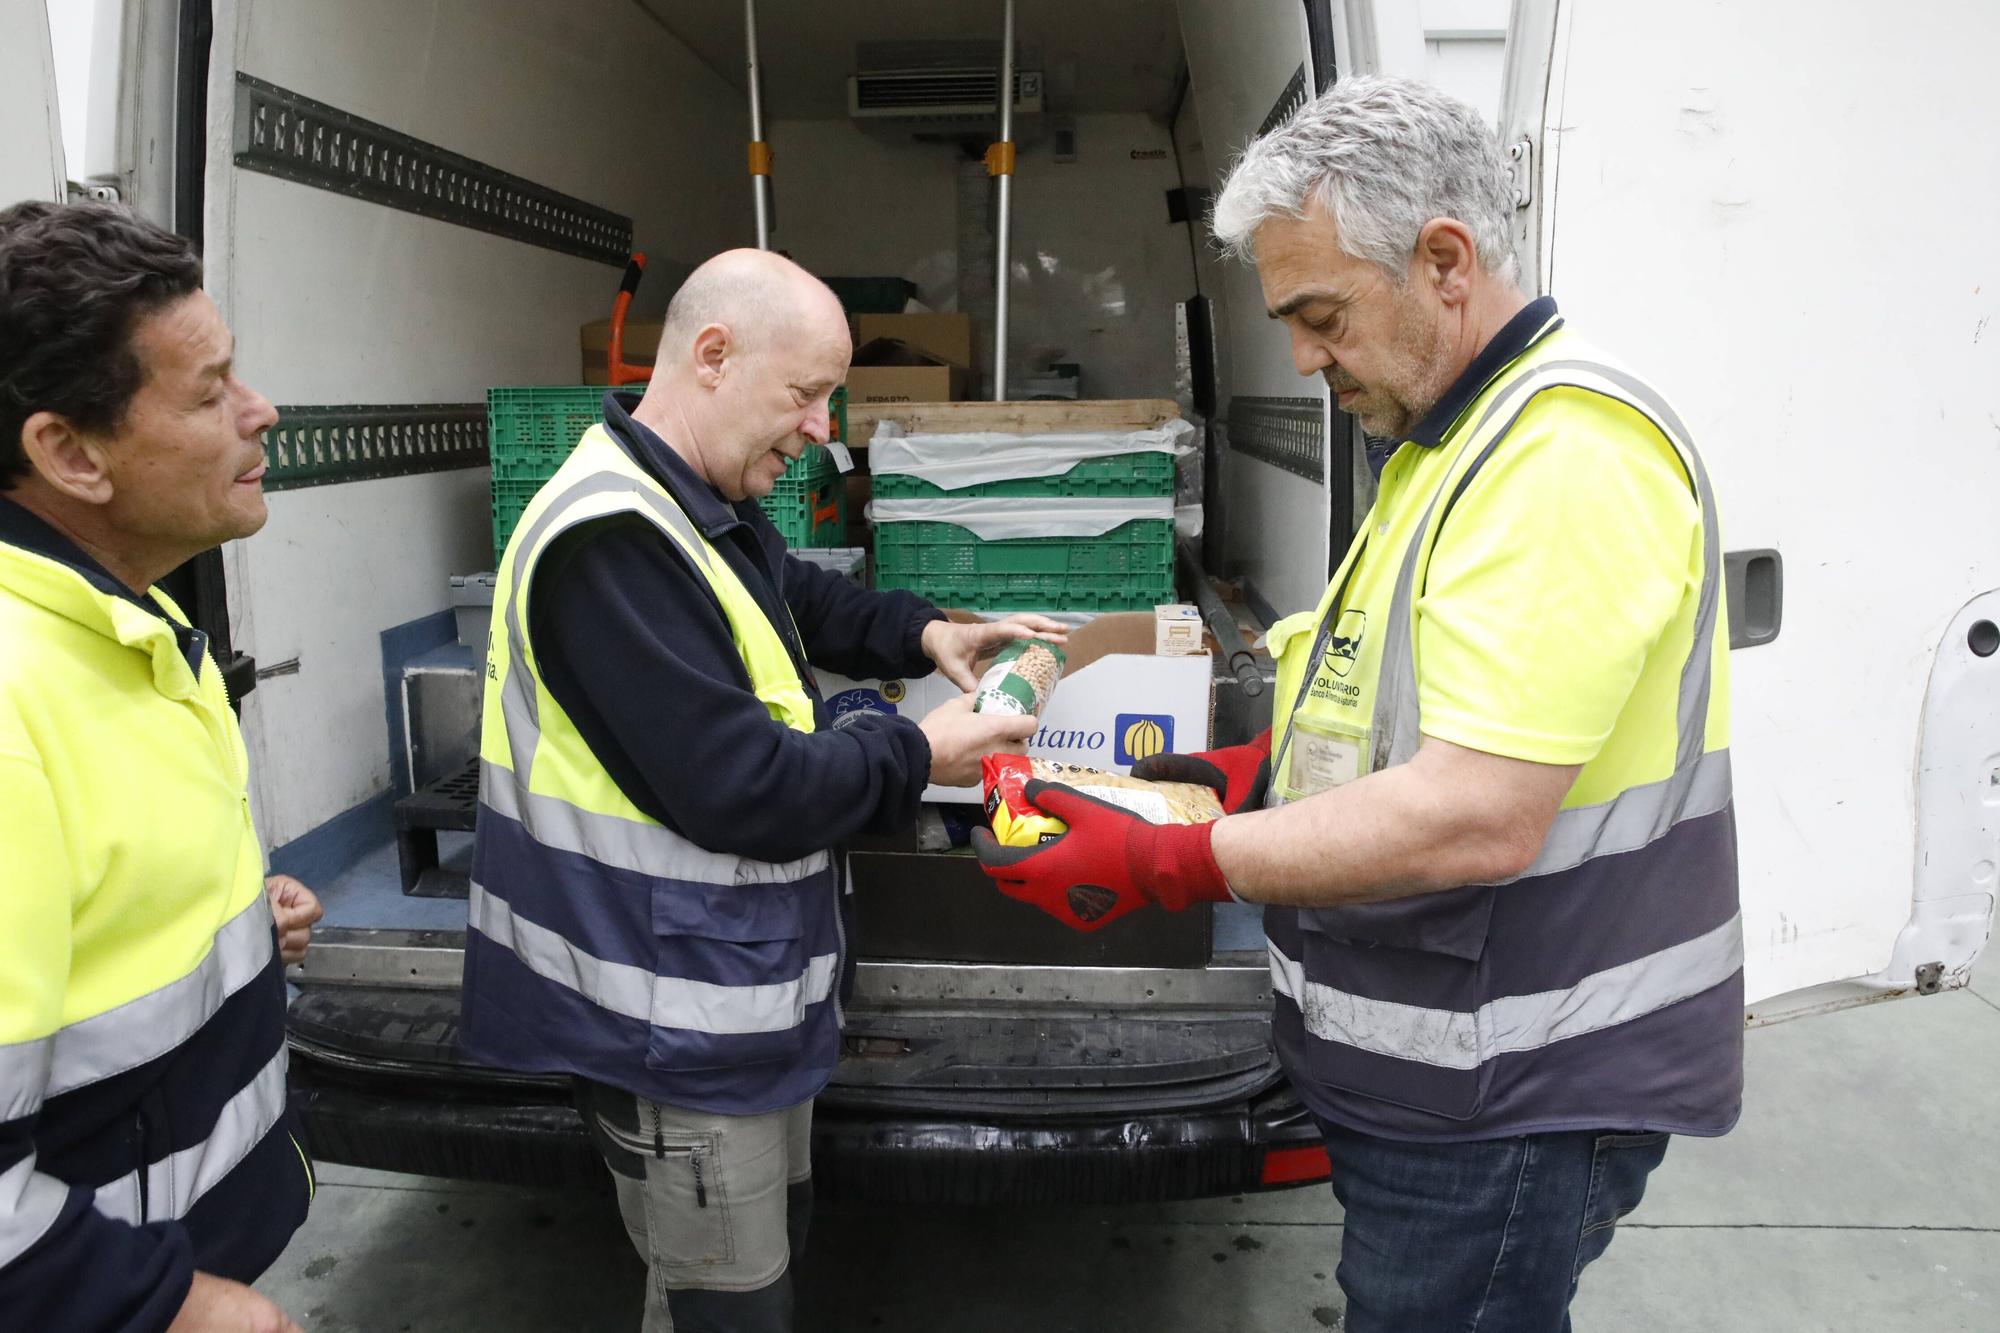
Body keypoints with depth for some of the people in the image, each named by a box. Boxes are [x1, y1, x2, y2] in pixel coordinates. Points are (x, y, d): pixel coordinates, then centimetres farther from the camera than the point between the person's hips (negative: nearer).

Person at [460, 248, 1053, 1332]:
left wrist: (924, 633, 6)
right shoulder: (609, 540, -27)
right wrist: (917, 755, -15)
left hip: (740, 985, 10)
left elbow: (800, 598, 24)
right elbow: (741, 788, -28)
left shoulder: (705, 507, 5)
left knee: (774, 1234, 25)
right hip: (674, 1020, -10)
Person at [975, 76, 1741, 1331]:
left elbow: (1480, 819, -29)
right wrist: (1276, 764, 7)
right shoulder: (1457, 437, 12)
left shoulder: (1568, 450, -23)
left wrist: (1163, 866, -25)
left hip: (1511, 1101, -9)